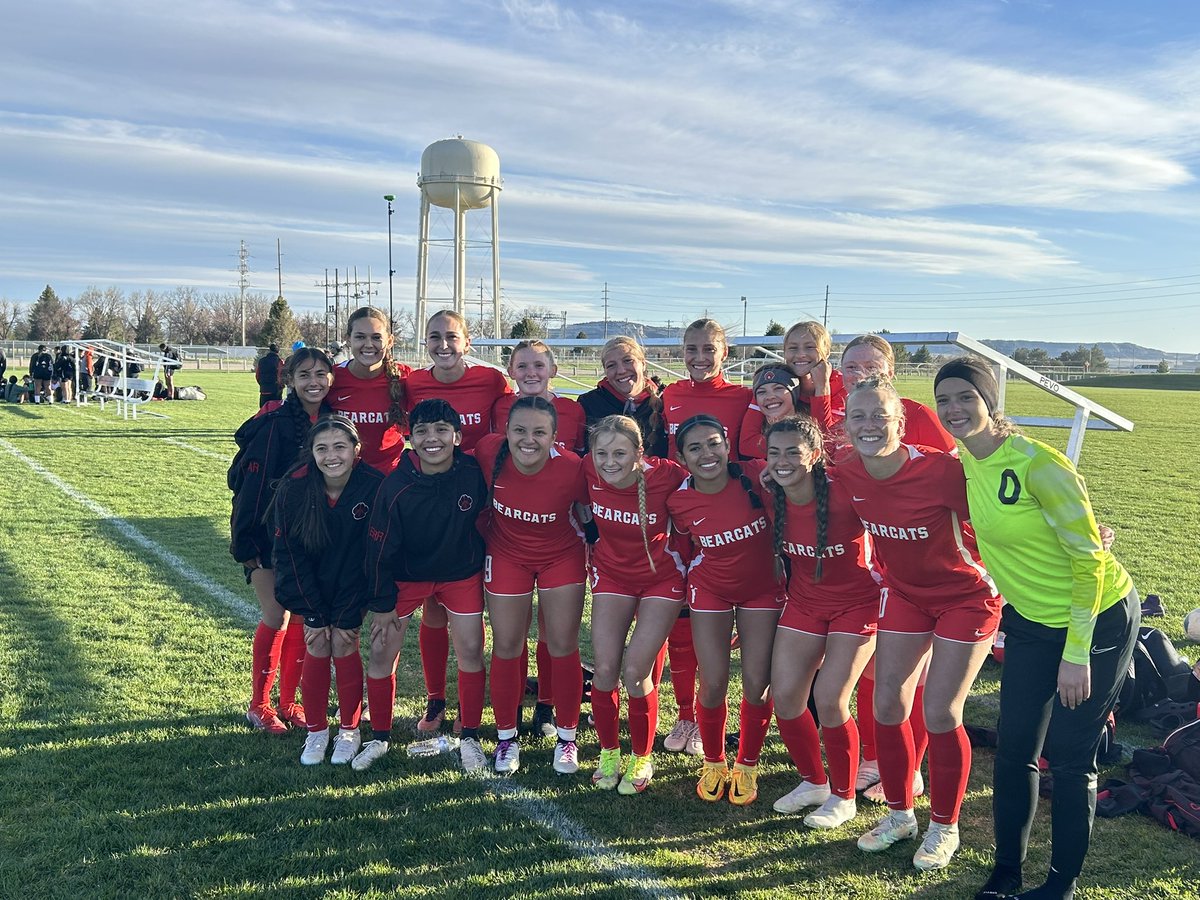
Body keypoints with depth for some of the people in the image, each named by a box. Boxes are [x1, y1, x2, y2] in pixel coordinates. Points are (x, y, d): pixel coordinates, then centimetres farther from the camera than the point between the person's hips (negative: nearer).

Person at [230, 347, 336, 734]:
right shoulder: (274, 425, -16)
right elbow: (252, 485, -16)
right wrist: (245, 544, -16)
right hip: (272, 538, -5)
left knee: (303, 618, 9)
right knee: (276, 618, -2)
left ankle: (289, 702, 22)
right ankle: (259, 704, 15)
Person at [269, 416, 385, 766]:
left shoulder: (374, 486, -26)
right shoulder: (294, 486, -21)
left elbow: (369, 555, -19)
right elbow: (290, 553, -13)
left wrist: (348, 616, -16)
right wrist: (313, 614, -13)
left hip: (353, 583, -1)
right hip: (311, 584, 1)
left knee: (344, 647, -5)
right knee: (316, 649, -2)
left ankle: (349, 730, 14)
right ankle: (316, 731, 16)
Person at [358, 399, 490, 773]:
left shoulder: (474, 473, -22)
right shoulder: (396, 486, -25)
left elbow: (486, 516, -3)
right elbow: (380, 548, -15)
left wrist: (486, 557, 5)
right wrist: (382, 602, -9)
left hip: (461, 572, 1)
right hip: (406, 575, -1)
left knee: (471, 650, -1)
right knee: (381, 651, 0)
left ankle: (470, 738, 17)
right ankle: (379, 737, 20)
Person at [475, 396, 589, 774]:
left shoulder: (572, 469, -29)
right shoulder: (489, 452, -25)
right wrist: (482, 534, 3)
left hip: (562, 557, -1)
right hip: (507, 556, 1)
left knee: (562, 647, 5)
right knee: (507, 646, 7)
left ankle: (566, 738, 24)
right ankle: (506, 737, 26)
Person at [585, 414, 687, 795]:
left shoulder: (666, 475, -28)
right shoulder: (589, 471, -19)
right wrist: (589, 541, 10)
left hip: (661, 577, -3)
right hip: (612, 573, 3)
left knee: (635, 672, -8)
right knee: (605, 670, -3)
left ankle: (642, 760, 16)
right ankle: (608, 753, 22)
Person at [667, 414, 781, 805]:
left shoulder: (758, 477, -23)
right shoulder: (679, 501, -17)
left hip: (762, 587, 0)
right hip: (710, 590, 0)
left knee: (757, 685, -1)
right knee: (713, 684, -2)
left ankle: (747, 766, 24)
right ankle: (714, 763, 25)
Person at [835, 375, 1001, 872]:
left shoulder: (942, 470, -31)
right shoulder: (847, 474, -16)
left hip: (966, 596, -5)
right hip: (905, 592, 5)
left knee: (940, 714, -3)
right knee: (887, 705, 5)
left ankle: (944, 826, 20)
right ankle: (899, 813, 27)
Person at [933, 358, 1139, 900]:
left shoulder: (1037, 463, -25)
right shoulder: (964, 464, -5)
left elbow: (1089, 557, -21)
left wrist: (1076, 653, -19)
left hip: (1099, 617, -6)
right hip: (1030, 621, 6)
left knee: (1068, 757, 3)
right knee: (1014, 750, 8)